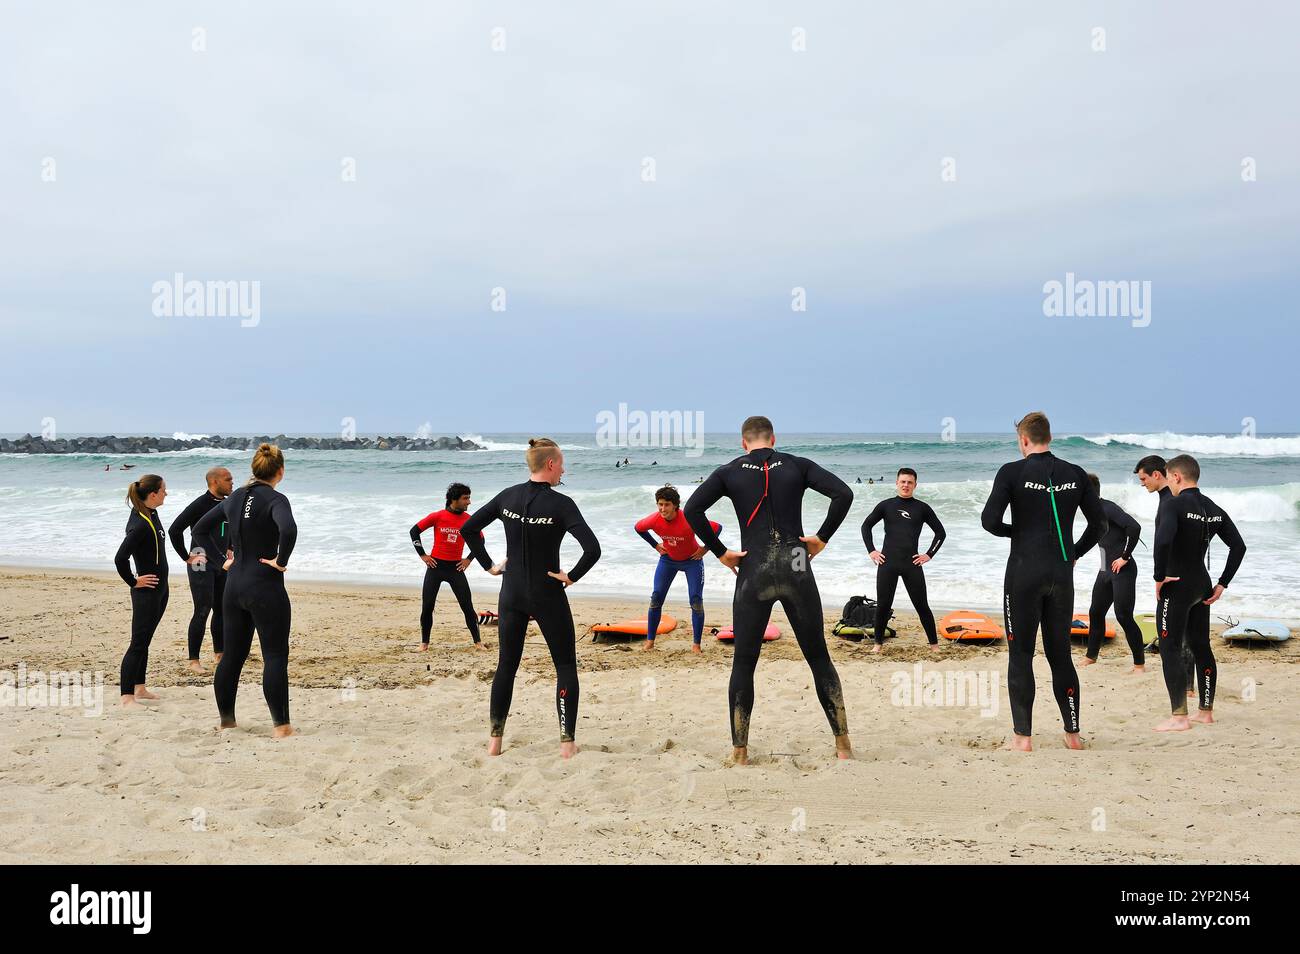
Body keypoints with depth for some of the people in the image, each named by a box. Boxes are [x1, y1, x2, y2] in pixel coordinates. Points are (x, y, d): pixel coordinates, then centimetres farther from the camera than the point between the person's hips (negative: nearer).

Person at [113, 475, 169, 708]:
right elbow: (120, 559, -27)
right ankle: (127, 696, -4)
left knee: (145, 640, 17)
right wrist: (133, 582, -15)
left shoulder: (151, 514, 6)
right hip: (146, 592, -9)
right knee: (138, 643, -7)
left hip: (159, 589, 9)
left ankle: (139, 688, 27)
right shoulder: (140, 525, -23)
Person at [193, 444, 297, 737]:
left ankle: (226, 720, 23)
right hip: (265, 587, -7)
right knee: (275, 656, -2)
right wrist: (281, 561, -18)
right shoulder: (275, 500, -13)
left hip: (234, 585, 7)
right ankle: (281, 726, -2)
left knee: (232, 655, 14)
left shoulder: (235, 498, 9)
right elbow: (288, 530, -33)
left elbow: (200, 528, 17)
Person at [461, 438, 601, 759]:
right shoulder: (560, 504, -16)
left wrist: (489, 565, 9)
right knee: (566, 667, 8)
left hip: (511, 594, 5)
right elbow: (593, 549, -26)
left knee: (506, 665, 15)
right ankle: (567, 744, 6)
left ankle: (495, 741, 17)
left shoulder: (508, 496, 0)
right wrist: (572, 576, -11)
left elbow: (467, 529, 6)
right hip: (547, 596, -5)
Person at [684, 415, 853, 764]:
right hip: (797, 570, 1)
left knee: (743, 663, 9)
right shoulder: (797, 466, 6)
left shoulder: (729, 472, 5)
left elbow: (692, 509, -8)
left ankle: (739, 751, 9)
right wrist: (822, 538, 1)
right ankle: (843, 744, 14)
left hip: (754, 572, -1)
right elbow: (843, 493, -5)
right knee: (818, 657, 11)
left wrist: (720, 552, -1)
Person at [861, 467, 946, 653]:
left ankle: (934, 644, 8)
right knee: (883, 606, 3)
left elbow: (940, 532, 11)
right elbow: (866, 526, 14)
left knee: (922, 606, 0)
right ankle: (878, 643, 17)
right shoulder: (886, 505, 6)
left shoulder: (922, 508, 5)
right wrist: (871, 550, 5)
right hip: (887, 564, 0)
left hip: (912, 564, 0)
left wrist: (929, 554, 2)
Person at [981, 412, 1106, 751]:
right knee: (1060, 653, 13)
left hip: (1024, 571, -4)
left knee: (1020, 654, 4)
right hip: (1062, 574, 4)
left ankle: (1022, 736, 3)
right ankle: (1072, 733, 16)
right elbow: (1099, 523, 7)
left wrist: (1015, 531, 7)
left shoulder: (1013, 472, -7)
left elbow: (990, 521, -13)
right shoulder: (1075, 474, 5)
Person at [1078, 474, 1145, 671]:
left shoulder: (1108, 508, -18)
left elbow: (1134, 527, -30)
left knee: (1123, 616, -8)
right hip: (1105, 571, 9)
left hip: (1123, 571, -9)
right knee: (1096, 612, 15)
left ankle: (1139, 664, 2)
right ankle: (1091, 656, 29)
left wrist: (1125, 557, -23)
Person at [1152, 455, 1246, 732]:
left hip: (1176, 586, -8)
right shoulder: (1213, 509, 9)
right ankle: (1205, 711, 25)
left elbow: (1163, 539, -30)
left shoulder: (1173, 503, -14)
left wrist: (1159, 577, -19)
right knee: (1201, 648, 16)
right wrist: (1222, 584, 11)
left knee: (1169, 650, -3)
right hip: (1202, 586, 8)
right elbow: (1238, 546, 10)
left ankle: (1179, 717, -6)